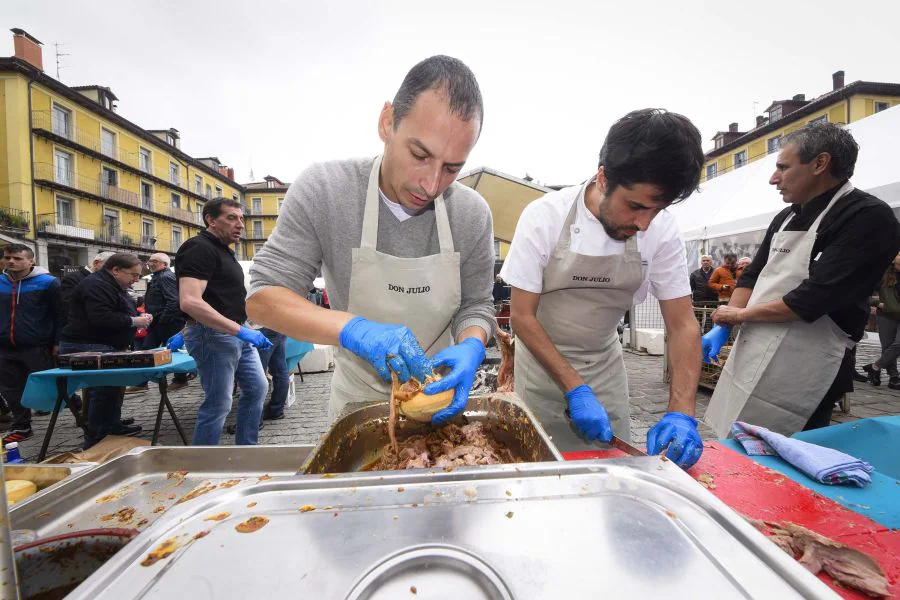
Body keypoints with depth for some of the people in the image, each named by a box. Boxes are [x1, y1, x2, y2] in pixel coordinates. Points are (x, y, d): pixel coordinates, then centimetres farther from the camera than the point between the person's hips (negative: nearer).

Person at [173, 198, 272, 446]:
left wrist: (187, 333, 26)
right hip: (214, 335, -10)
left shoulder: (222, 250, 17)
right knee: (219, 404, -3)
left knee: (257, 388, 14)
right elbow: (190, 302, -27)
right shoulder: (199, 248, -14)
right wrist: (240, 330, -27)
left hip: (237, 335, 10)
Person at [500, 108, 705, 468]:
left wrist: (681, 414, -23)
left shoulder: (661, 231, -15)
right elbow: (523, 317, -18)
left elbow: (682, 325, -10)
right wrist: (575, 389, -24)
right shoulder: (544, 217, -23)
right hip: (542, 361, -2)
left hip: (605, 365, 3)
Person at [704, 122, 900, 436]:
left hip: (801, 374, -8)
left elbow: (813, 298, -21)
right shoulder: (786, 218, 12)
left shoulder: (868, 218, -13)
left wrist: (740, 315, -8)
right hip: (751, 354, 8)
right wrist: (722, 327, 2)